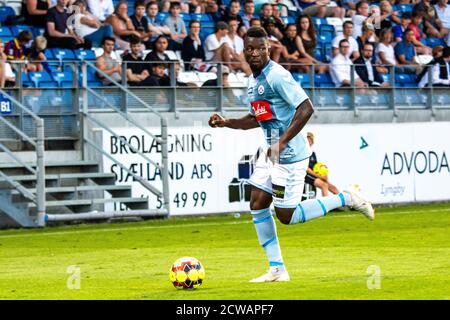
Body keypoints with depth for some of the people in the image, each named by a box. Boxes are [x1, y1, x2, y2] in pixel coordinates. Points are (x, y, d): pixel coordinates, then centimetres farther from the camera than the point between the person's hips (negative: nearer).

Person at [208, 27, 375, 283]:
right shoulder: (254, 79, 12)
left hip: (290, 154, -10)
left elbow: (306, 108, -26)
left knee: (286, 216, -7)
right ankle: (277, 269, 11)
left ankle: (346, 199, 6)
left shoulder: (277, 76, -18)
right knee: (257, 204, 5)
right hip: (272, 151, 10)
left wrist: (282, 142, -29)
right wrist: (225, 123, 11)